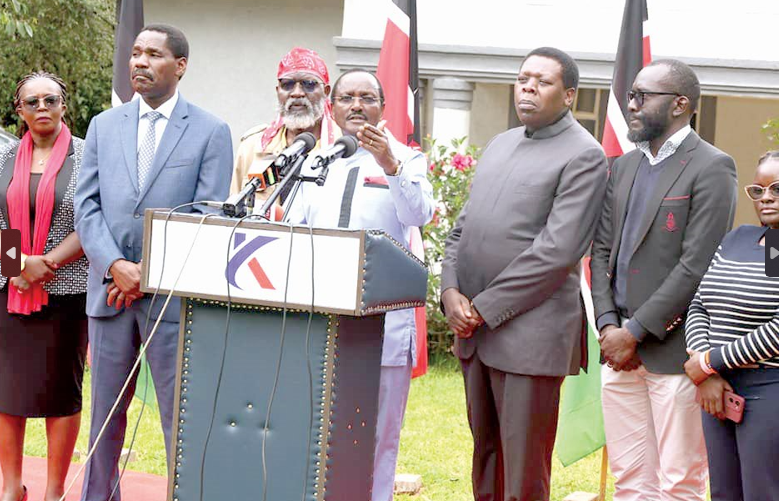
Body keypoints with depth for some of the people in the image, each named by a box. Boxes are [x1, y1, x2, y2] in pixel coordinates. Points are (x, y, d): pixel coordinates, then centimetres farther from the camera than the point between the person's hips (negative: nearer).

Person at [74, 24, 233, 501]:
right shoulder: (104, 126, 11)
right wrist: (116, 266, -10)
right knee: (105, 411, 11)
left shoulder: (211, 132, 0)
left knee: (181, 413, -1)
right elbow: (87, 205, 5)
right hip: (109, 291, 4)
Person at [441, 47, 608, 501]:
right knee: (486, 460, 14)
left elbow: (557, 250, -15)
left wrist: (484, 308, -13)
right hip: (473, 328, 7)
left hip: (530, 333, -7)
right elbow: (463, 228, 19)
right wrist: (451, 290, 0)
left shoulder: (584, 156, -7)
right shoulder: (500, 145, 18)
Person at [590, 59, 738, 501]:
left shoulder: (711, 168, -8)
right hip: (620, 348, 7)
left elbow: (697, 266, -14)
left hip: (673, 350, -7)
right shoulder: (625, 167, 16)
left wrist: (635, 331, -14)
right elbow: (603, 251, 14)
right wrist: (608, 326, 0)